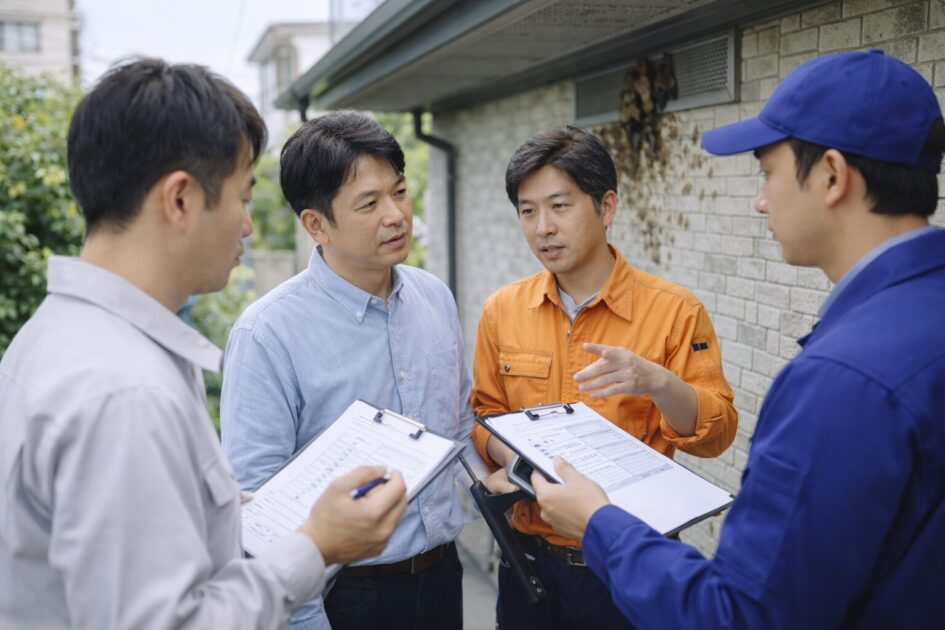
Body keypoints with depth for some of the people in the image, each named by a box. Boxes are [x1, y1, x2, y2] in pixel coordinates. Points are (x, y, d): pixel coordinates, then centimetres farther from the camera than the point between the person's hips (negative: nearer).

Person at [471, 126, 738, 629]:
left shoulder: (674, 310, -10)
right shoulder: (502, 310, -1)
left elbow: (716, 434, -10)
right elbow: (486, 416, 7)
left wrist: (656, 382, -28)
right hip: (530, 558, 3)